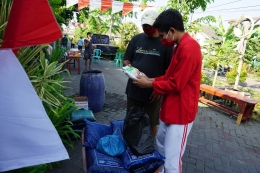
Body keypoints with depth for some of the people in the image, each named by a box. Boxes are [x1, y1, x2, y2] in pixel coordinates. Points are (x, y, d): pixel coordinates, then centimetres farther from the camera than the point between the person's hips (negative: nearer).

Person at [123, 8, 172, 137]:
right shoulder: (136, 39, 5)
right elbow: (126, 60, 11)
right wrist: (128, 66, -12)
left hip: (153, 92, -3)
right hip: (134, 89, 3)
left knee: (151, 123, 14)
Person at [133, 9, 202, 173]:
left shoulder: (188, 47, -21)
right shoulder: (180, 46, 12)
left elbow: (175, 84, -22)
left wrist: (150, 84, -11)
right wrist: (150, 79, 3)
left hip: (181, 111, -11)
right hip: (170, 108, 11)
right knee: (161, 143, 26)